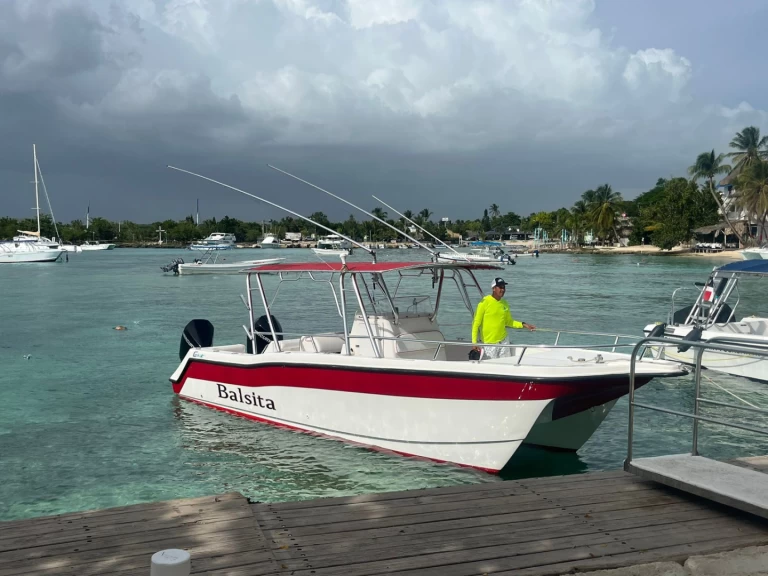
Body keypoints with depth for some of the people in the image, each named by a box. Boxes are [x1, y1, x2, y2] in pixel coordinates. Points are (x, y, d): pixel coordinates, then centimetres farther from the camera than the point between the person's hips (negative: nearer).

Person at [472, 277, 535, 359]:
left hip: (504, 341, 5)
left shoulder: (504, 303, 7)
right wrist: (474, 342, -15)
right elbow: (476, 323, -9)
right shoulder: (485, 302, -10)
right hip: (489, 343, -5)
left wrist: (523, 324, 5)